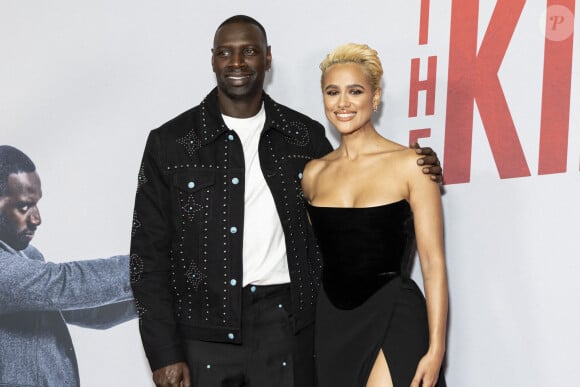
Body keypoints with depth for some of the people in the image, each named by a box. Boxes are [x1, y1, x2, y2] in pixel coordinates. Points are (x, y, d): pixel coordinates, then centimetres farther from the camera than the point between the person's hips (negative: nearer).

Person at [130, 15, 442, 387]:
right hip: (204, 335, -1)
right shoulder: (170, 142, 1)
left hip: (287, 327, 2)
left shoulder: (305, 136, 7)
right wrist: (164, 354, -5)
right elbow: (149, 254, 0)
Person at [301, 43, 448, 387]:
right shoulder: (314, 172, 8)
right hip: (331, 321, 5)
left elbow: (433, 262, -7)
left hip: (393, 321, -4)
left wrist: (436, 349, -13)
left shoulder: (409, 165, -5)